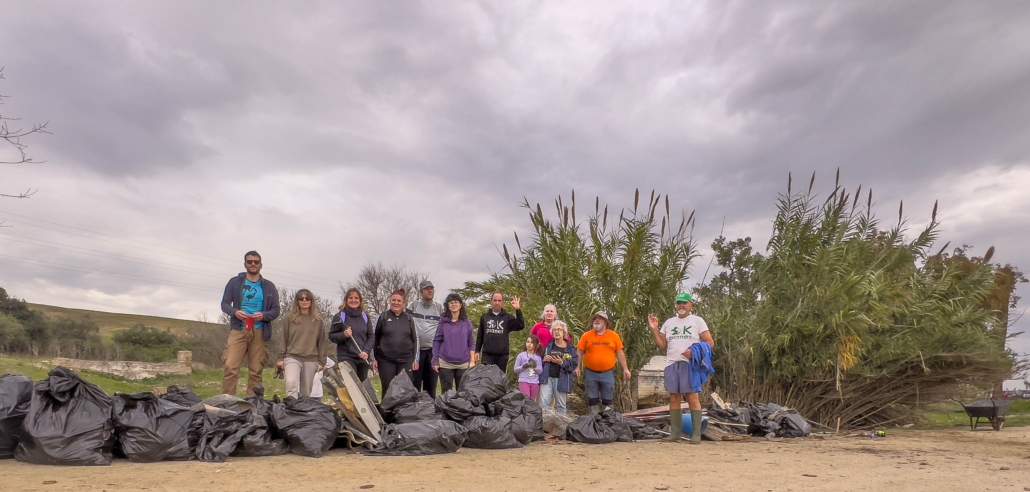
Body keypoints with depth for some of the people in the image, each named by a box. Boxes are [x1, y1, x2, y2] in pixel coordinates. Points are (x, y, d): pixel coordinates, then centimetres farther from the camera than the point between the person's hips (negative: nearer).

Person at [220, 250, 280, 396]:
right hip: (238, 330, -1)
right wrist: (235, 312, -12)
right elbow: (224, 304, 9)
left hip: (259, 332, 1)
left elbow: (275, 311, 9)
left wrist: (263, 315, -12)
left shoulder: (269, 286, 11)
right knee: (231, 367, -13)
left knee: (256, 371, 1)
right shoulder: (235, 282, 9)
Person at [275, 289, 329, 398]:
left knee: (306, 392, 5)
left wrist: (321, 361, 5)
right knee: (291, 383, -25)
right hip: (292, 357, -1)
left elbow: (322, 341, 7)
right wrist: (281, 358, 3)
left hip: (311, 359, 1)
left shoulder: (318, 319, 5)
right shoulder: (289, 317, 3)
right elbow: (284, 339, 6)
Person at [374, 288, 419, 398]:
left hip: (405, 360, 1)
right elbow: (376, 339, 5)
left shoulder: (409, 318, 7)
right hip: (386, 360, -1)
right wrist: (374, 358, 1)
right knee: (387, 389, 4)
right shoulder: (384, 317, 3)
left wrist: (415, 359, 4)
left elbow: (414, 339, 9)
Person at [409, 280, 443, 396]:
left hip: (433, 350, 1)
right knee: (415, 383, 1)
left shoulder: (439, 307, 10)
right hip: (416, 349, -1)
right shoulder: (414, 305, 6)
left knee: (431, 384, 7)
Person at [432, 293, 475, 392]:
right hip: (445, 364, -1)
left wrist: (472, 361, 2)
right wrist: (435, 361, 0)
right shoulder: (443, 322, 1)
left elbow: (471, 343, 7)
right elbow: (437, 341, 3)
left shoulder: (466, 322, 4)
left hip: (463, 364, 1)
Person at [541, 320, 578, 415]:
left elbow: (574, 365, -7)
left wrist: (562, 363, -19)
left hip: (562, 380, -2)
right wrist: (544, 359, -3)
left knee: (561, 405, 9)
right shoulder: (548, 346, 10)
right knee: (544, 403, -4)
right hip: (547, 378, 2)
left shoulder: (570, 348, 1)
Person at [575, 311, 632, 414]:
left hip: (608, 373, 0)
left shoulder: (614, 336, 1)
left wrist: (625, 369, 1)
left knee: (608, 401, 8)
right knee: (593, 401, 8)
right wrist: (578, 367, -5)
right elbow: (580, 352, 2)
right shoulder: (586, 335, 0)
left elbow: (620, 353, 4)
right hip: (590, 373, 0)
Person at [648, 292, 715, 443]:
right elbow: (662, 346, 14)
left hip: (691, 364, -3)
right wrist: (653, 329, 3)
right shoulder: (669, 322, 18)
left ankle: (696, 433, -5)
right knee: (673, 398, 1)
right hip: (671, 364, 4)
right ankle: (675, 433, 5)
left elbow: (710, 343, 1)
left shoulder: (697, 321, 7)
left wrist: (694, 352, -14)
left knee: (693, 398, -8)